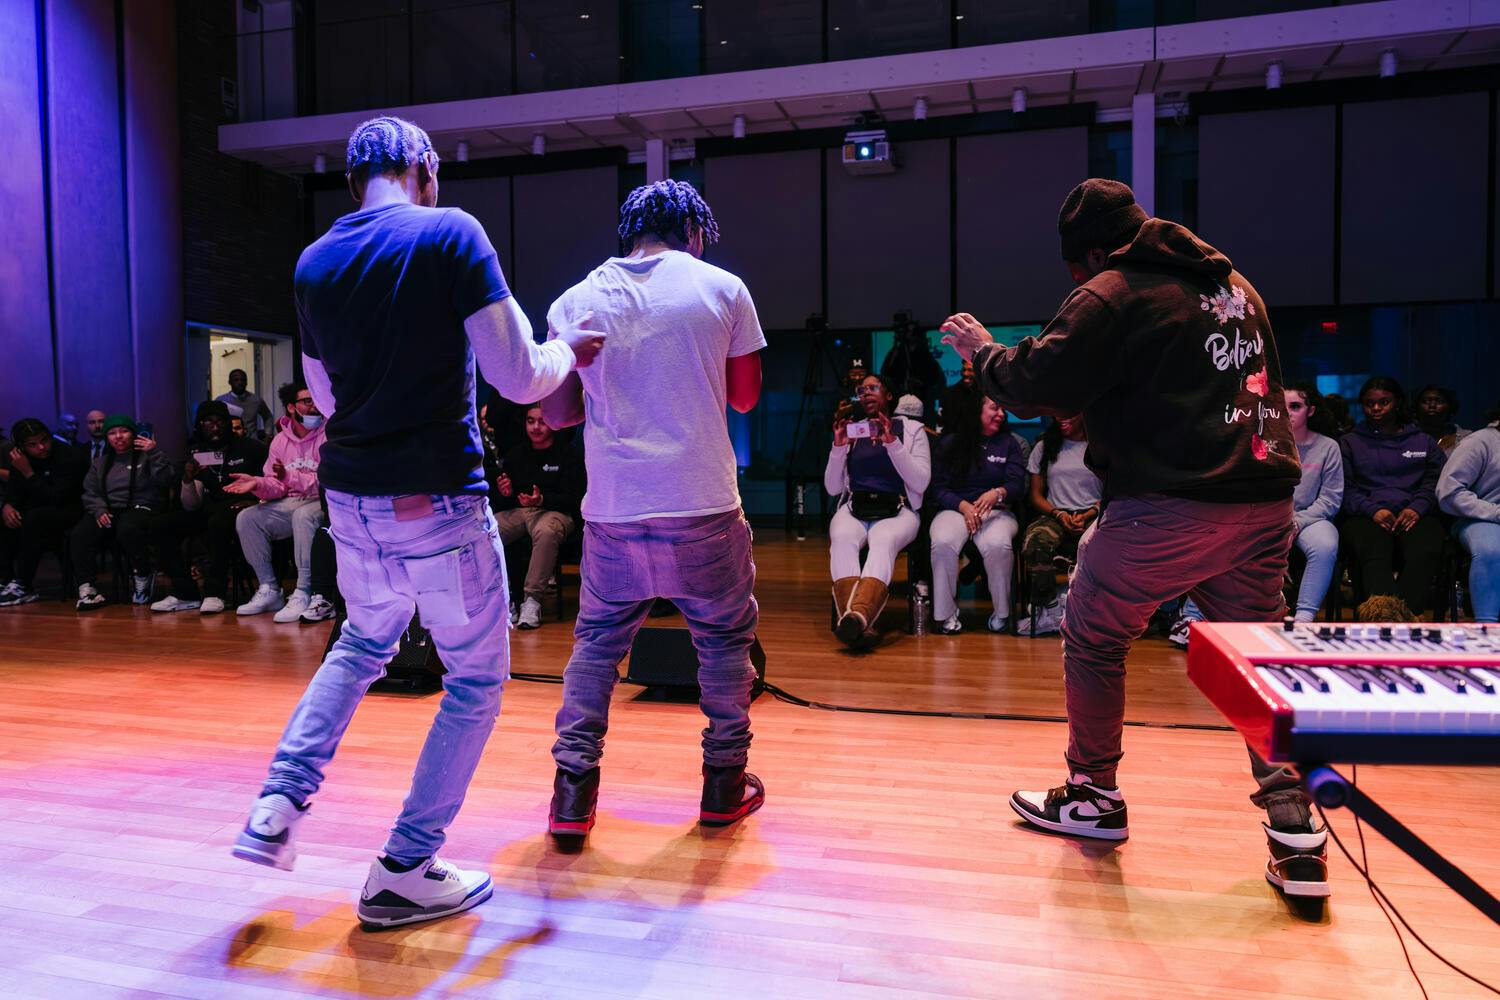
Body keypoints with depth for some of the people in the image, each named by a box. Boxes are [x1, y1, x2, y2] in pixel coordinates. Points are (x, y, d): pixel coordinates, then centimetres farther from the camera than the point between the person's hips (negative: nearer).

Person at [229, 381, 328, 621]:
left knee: (303, 515, -37)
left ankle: (303, 594, -32)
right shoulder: (280, 441, 11)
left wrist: (288, 476, -28)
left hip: (323, 503, -6)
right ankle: (269, 590, -5)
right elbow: (277, 487, 10)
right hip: (291, 503, 6)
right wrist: (257, 483, -12)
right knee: (246, 518, -11)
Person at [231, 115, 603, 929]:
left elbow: (325, 395, 17)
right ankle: (403, 874, 15)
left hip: (350, 497, 6)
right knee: (477, 677, 11)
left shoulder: (313, 263, 7)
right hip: (437, 500, -6)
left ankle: (278, 808, 23)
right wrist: (568, 351, 8)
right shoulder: (451, 234, -10)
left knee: (364, 643, 30)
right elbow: (518, 379, -12)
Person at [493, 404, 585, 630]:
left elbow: (573, 499, -4)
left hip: (554, 511, -4)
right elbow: (503, 500, 24)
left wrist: (542, 500, -21)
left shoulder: (568, 456, 4)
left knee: (546, 531, -41)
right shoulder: (516, 454, 20)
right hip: (517, 510, 5)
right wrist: (504, 493, -2)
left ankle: (533, 600, -33)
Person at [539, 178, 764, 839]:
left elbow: (557, 413, 9)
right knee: (725, 640, 16)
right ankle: (724, 785, 24)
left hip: (612, 511, 2)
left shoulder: (574, 302, 5)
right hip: (704, 509, -2)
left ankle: (573, 795, 16)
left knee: (596, 643, 18)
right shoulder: (723, 289, 0)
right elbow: (745, 396, 8)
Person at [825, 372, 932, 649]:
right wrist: (838, 447, 1)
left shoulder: (911, 429, 13)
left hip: (897, 510, -2)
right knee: (842, 540, -35)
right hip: (854, 509, 2)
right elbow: (833, 488, 15)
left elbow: (920, 483, 0)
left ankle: (858, 615, -60)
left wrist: (892, 443, -9)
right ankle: (860, 625, -51)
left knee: (884, 541, -38)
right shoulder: (850, 430, 20)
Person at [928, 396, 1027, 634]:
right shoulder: (949, 443, 10)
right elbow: (939, 487, 4)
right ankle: (947, 612, -17)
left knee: (998, 544, -34)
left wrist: (997, 493, -22)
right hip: (955, 509, 0)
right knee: (943, 542, -34)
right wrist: (964, 506, -14)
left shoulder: (1008, 443, 13)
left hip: (997, 510, 0)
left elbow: (1016, 483, 1)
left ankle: (1001, 612, -12)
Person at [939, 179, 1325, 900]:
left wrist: (982, 349, 10)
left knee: (1092, 642, 12)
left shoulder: (1113, 294, -6)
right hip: (1265, 500, 8)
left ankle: (1094, 796, 25)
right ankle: (1295, 834, 11)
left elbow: (1035, 384, -9)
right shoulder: (1232, 282, 19)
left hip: (1166, 508, -7)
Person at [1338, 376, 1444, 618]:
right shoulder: (1349, 442, 24)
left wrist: (1417, 508, -9)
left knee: (1425, 553, -35)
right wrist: (1373, 510, -9)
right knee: (1375, 555, -37)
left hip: (1414, 515, 2)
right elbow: (1345, 488, 10)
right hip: (1366, 516, -2)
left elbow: (1436, 482, 13)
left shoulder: (1424, 441, 28)